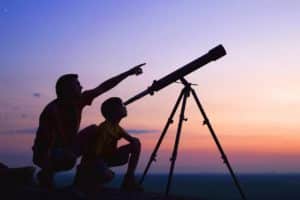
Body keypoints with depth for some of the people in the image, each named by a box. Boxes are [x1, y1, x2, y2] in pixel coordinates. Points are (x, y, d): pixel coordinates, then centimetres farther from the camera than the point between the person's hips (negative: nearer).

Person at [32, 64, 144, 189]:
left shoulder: (78, 101, -8)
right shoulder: (52, 110, -28)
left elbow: (103, 88, -3)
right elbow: (44, 139, -29)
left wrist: (128, 73, -2)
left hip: (67, 149, 8)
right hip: (47, 154, -8)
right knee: (70, 158, -38)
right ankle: (46, 174, -7)